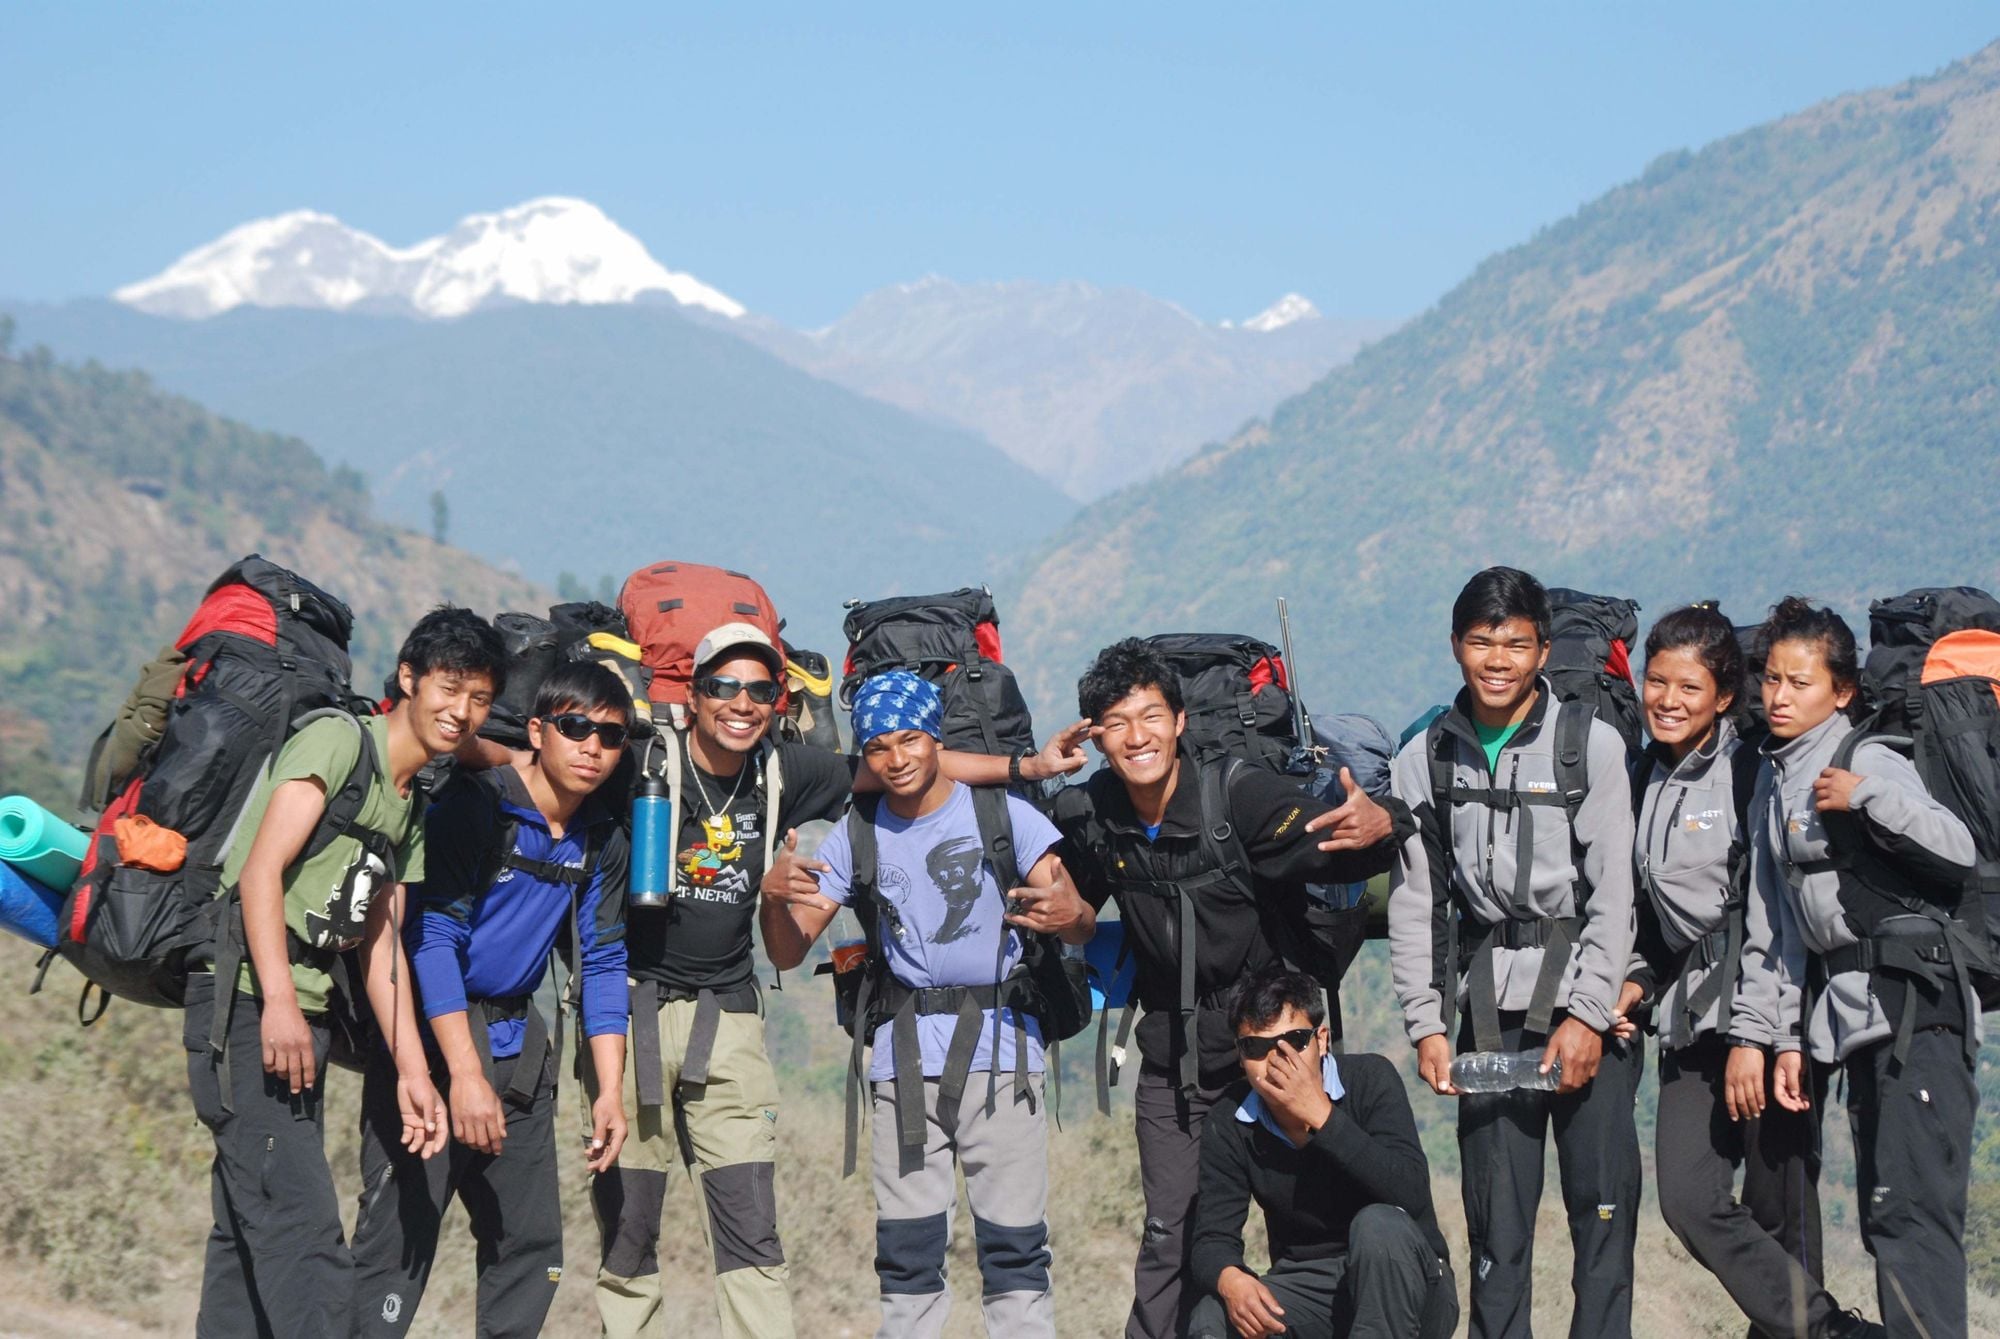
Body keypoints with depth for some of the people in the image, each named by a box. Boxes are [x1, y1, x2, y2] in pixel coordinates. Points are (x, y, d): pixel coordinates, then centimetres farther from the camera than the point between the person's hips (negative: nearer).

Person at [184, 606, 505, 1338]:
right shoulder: (339, 740, -6)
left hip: (303, 1018, 9)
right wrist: (278, 1001, -25)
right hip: (249, 1004, -9)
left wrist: (412, 1071, 11)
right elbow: (263, 868, -15)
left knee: (247, 1234, 11)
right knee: (302, 1232, -16)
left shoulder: (412, 807, 20)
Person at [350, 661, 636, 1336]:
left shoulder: (602, 841, 5)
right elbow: (432, 938, -19)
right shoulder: (476, 807, -15)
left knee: (531, 1243, 9)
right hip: (432, 1036, -7)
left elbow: (602, 964, 10)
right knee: (401, 1236, -12)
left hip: (519, 1045, 7)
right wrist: (465, 1073, -24)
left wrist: (610, 1090, 2)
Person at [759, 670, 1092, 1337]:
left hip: (1001, 1048, -3)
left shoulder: (1003, 814, 0)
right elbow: (789, 953, 7)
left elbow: (1082, 927, -4)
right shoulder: (856, 837, 8)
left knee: (1015, 1244, -4)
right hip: (904, 1059, 3)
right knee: (907, 1248, 5)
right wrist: (778, 899, -15)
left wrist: (1070, 915, -29)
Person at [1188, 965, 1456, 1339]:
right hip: (1305, 1289, 3)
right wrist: (1230, 1280, -31)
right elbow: (1213, 1237, -6)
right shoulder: (1229, 1122, -3)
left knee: (1380, 1225, -35)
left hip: (1404, 1290, -3)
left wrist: (1321, 1115, -31)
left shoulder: (1370, 1080, -13)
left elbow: (1412, 1193, -27)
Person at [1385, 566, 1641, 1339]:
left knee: (1603, 1201, -3)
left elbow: (1613, 891, -4)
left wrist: (1588, 1015, -10)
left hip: (1589, 1001, -2)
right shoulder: (1425, 760, 6)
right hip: (1489, 1006, 2)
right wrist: (1426, 1023, 1)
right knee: (1494, 1209, 2)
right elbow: (1415, 900, 8)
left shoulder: (1589, 744, -1)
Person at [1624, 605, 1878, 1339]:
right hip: (1692, 1021, 6)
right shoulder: (1645, 781, 12)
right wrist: (1642, 983, 7)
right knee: (1690, 1201, -5)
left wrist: (1753, 1038, -18)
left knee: (1778, 1210, -5)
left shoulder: (1748, 775, -9)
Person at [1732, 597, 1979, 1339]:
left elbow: (1959, 853, -19)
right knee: (1883, 1213, 9)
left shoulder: (1868, 762, -6)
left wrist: (1866, 798, -23)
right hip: (1851, 1012, 8)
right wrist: (1779, 1035, 13)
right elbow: (1773, 925, 17)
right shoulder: (1771, 787, 17)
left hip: (1914, 999, -8)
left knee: (1911, 1207, -16)